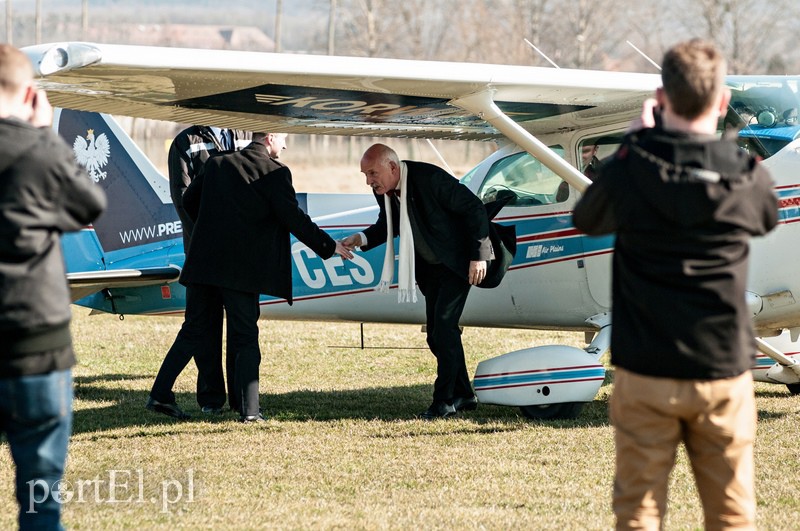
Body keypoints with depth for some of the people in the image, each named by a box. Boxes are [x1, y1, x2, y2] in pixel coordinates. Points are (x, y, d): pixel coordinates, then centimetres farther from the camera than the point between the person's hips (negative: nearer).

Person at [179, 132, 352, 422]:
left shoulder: (217, 163, 12)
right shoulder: (274, 173, -5)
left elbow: (189, 200, 20)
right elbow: (293, 218, -7)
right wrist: (329, 246, 3)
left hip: (204, 261, 4)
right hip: (240, 267, -4)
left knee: (195, 331, 15)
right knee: (245, 337, 1)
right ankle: (249, 410, -3)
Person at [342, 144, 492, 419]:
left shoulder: (430, 178, -28)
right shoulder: (383, 190, -6)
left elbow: (474, 208, -22)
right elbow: (388, 224, 10)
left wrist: (478, 256, -21)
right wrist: (361, 239, -10)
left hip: (458, 260, -8)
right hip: (430, 266, 8)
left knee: (444, 323, -15)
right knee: (436, 332, 8)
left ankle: (444, 399, -10)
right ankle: (463, 395, 20)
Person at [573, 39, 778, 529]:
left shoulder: (631, 169, -11)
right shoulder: (747, 177, -8)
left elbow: (586, 220, 10)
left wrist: (634, 143, 15)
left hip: (646, 373, 0)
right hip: (723, 373, 1)